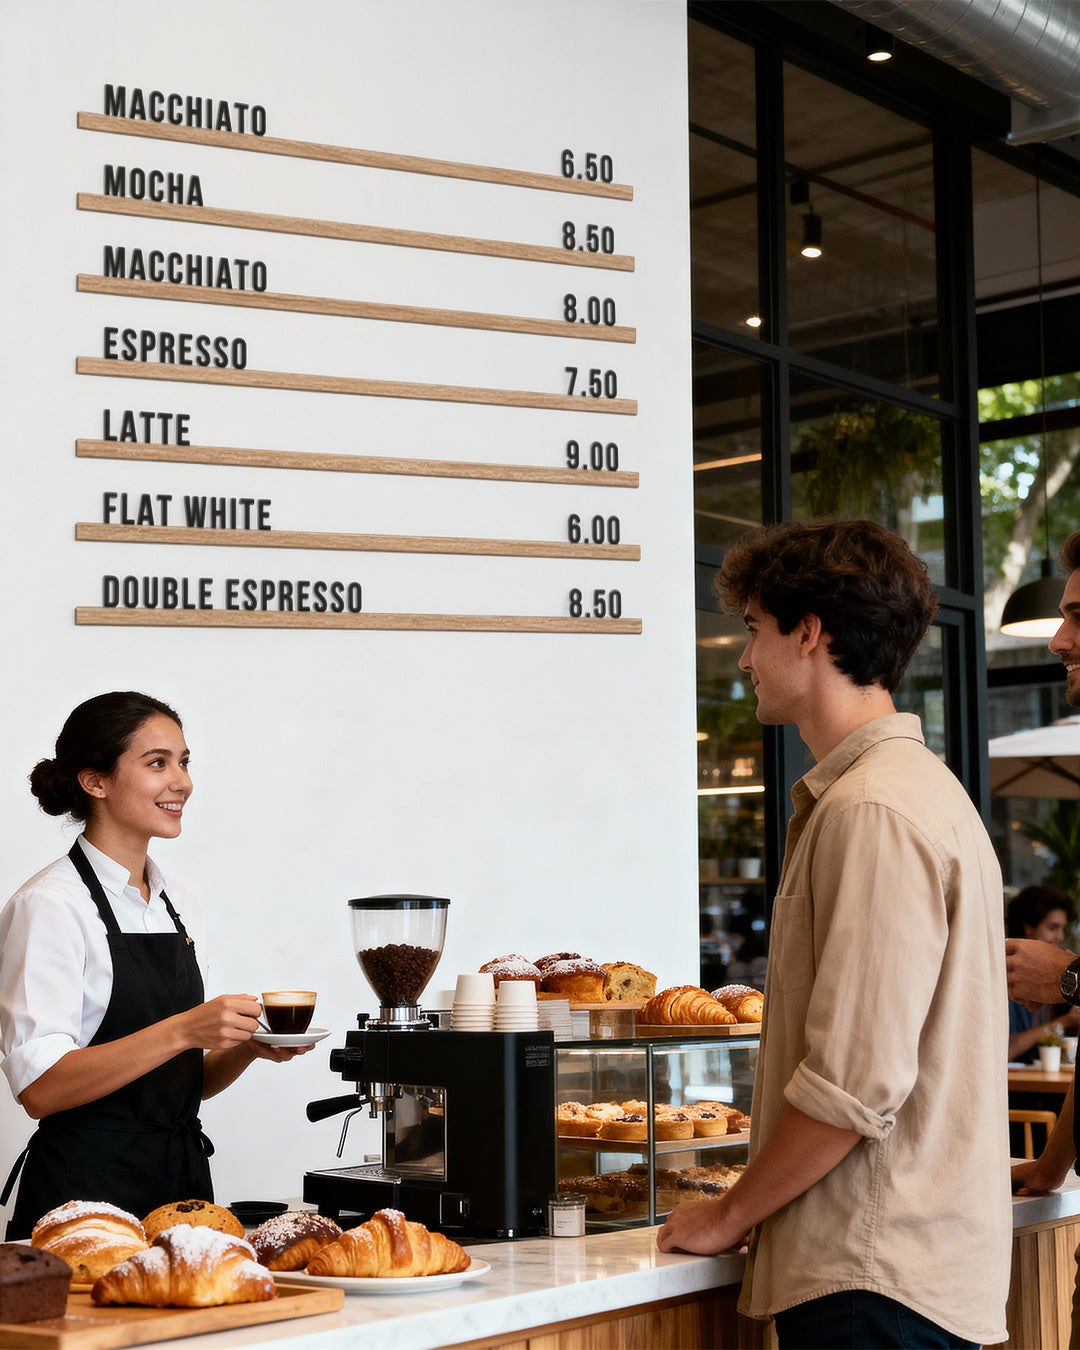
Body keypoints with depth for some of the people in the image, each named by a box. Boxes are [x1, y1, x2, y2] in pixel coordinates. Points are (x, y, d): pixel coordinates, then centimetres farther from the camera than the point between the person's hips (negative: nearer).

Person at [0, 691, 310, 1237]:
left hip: (183, 1182, 7)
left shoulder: (180, 907, 11)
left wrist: (248, 1045, -3)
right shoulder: (50, 905, -10)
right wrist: (181, 1031, -26)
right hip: (85, 1190, -6)